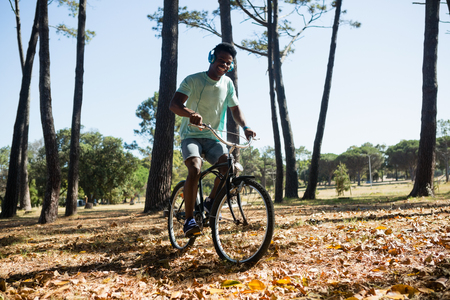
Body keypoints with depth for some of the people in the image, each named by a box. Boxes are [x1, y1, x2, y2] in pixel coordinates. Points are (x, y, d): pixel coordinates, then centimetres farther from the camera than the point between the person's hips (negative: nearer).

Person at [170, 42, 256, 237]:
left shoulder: (228, 84, 5)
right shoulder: (193, 80, -11)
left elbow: (235, 109, 11)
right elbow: (174, 104, -23)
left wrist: (245, 127, -9)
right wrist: (191, 113, -45)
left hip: (213, 137, 4)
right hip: (191, 135, -4)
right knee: (195, 170, -30)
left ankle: (211, 202, 6)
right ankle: (189, 220, -20)